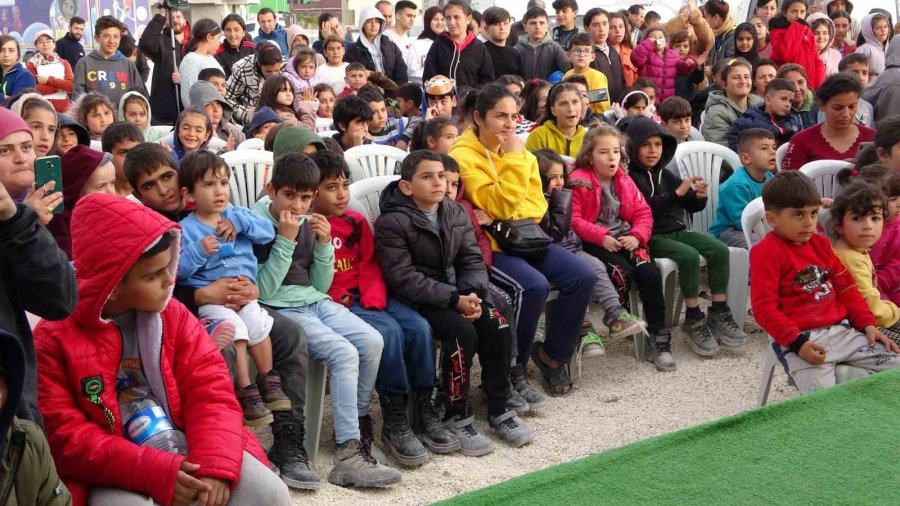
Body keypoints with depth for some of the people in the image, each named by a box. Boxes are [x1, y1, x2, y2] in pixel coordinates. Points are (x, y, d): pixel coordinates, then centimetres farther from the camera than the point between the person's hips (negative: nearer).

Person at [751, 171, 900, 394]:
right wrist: (797, 343, -22)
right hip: (801, 339, -8)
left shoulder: (820, 244, 16)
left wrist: (867, 324, 10)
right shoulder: (766, 252, -9)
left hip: (841, 330, 8)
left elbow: (845, 287, 21)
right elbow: (764, 307, -14)